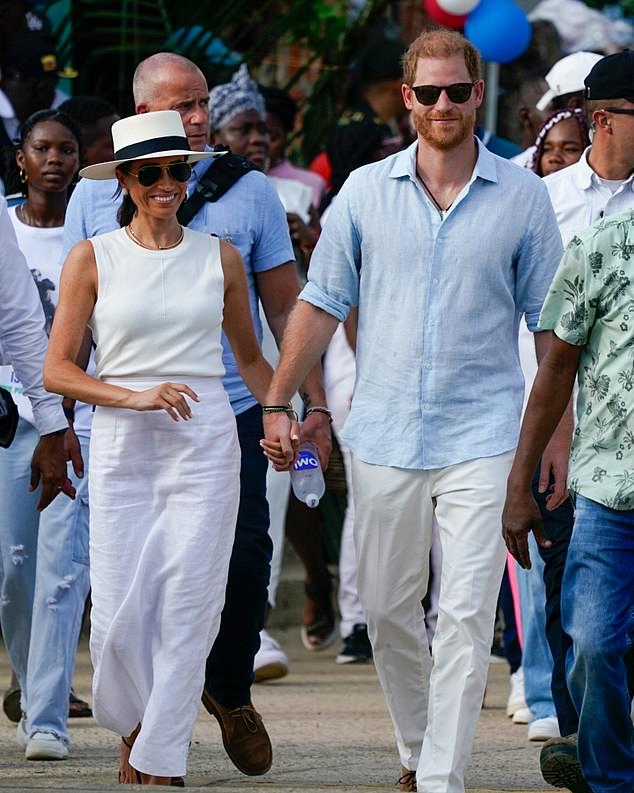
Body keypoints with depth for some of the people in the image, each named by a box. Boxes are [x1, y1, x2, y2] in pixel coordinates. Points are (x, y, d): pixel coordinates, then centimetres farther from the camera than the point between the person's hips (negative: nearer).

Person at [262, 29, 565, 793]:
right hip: (383, 434, 2)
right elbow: (321, 302, 8)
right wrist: (276, 401, 4)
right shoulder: (366, 191, 4)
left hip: (481, 436, -2)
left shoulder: (521, 196, 1)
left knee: (465, 613, -10)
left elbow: (550, 322, 6)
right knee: (387, 608, 10)